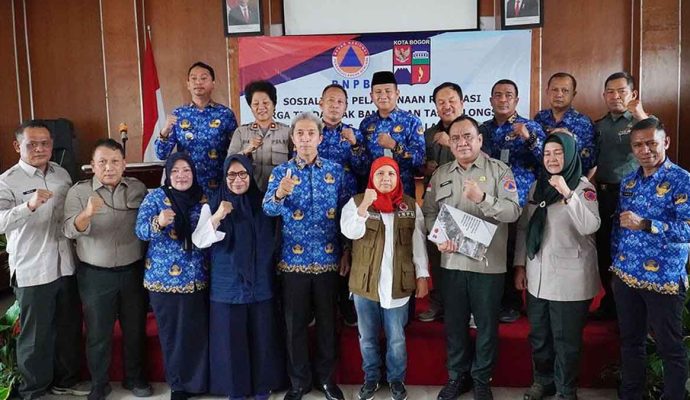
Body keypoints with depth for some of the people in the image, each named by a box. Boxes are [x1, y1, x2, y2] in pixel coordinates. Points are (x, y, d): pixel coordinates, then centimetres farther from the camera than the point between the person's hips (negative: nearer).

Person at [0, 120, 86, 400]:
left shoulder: (62, 174, 8)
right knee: (36, 334, 8)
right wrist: (29, 205, -42)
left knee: (69, 328, 16)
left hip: (66, 267, 5)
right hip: (32, 272, -5)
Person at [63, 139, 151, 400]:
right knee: (98, 333, 10)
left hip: (133, 271, 2)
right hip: (95, 275, -2)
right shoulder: (79, 191, -7)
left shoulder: (138, 188, 0)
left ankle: (134, 378, 34)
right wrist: (86, 214, -38)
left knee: (135, 329, 14)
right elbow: (70, 231, -18)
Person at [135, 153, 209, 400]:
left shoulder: (203, 198, 5)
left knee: (199, 331, 6)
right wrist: (158, 222, -31)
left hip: (198, 278, 2)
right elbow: (141, 231, -11)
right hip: (165, 278, -2)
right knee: (172, 333, 7)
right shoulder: (155, 197, -1)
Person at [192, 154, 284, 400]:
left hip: (261, 284, 1)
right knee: (231, 338, 4)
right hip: (227, 285, -1)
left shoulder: (264, 203, 3)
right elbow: (198, 241, -11)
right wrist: (217, 217, -22)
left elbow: (274, 239, 13)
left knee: (262, 337, 7)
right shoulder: (213, 205, 0)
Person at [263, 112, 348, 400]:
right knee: (295, 323, 9)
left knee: (327, 320, 11)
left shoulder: (335, 170, 3)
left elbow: (346, 212, 7)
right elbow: (268, 209, -17)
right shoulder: (280, 172, -1)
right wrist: (279, 195, -39)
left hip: (328, 259, 1)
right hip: (293, 260, -1)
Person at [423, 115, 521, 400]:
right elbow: (429, 212, 7)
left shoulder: (499, 171, -2)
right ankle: (457, 376, 32)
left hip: (489, 262, -3)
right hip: (451, 262, 3)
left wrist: (483, 198, -25)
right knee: (454, 323, 14)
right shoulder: (440, 175, 10)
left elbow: (513, 211, -11)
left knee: (487, 324, 10)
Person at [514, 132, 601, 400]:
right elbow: (524, 227, 13)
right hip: (537, 277, 5)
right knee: (538, 336, 16)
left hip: (570, 279, -5)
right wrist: (520, 265, 10)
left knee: (566, 339, 5)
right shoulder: (537, 186, 8)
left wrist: (567, 194, -30)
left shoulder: (583, 187, -8)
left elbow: (591, 226, -24)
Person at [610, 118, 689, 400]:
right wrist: (615, 265, 13)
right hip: (626, 277, 6)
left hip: (663, 279, -6)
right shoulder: (628, 181, 9)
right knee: (630, 342, 17)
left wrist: (645, 224, -29)